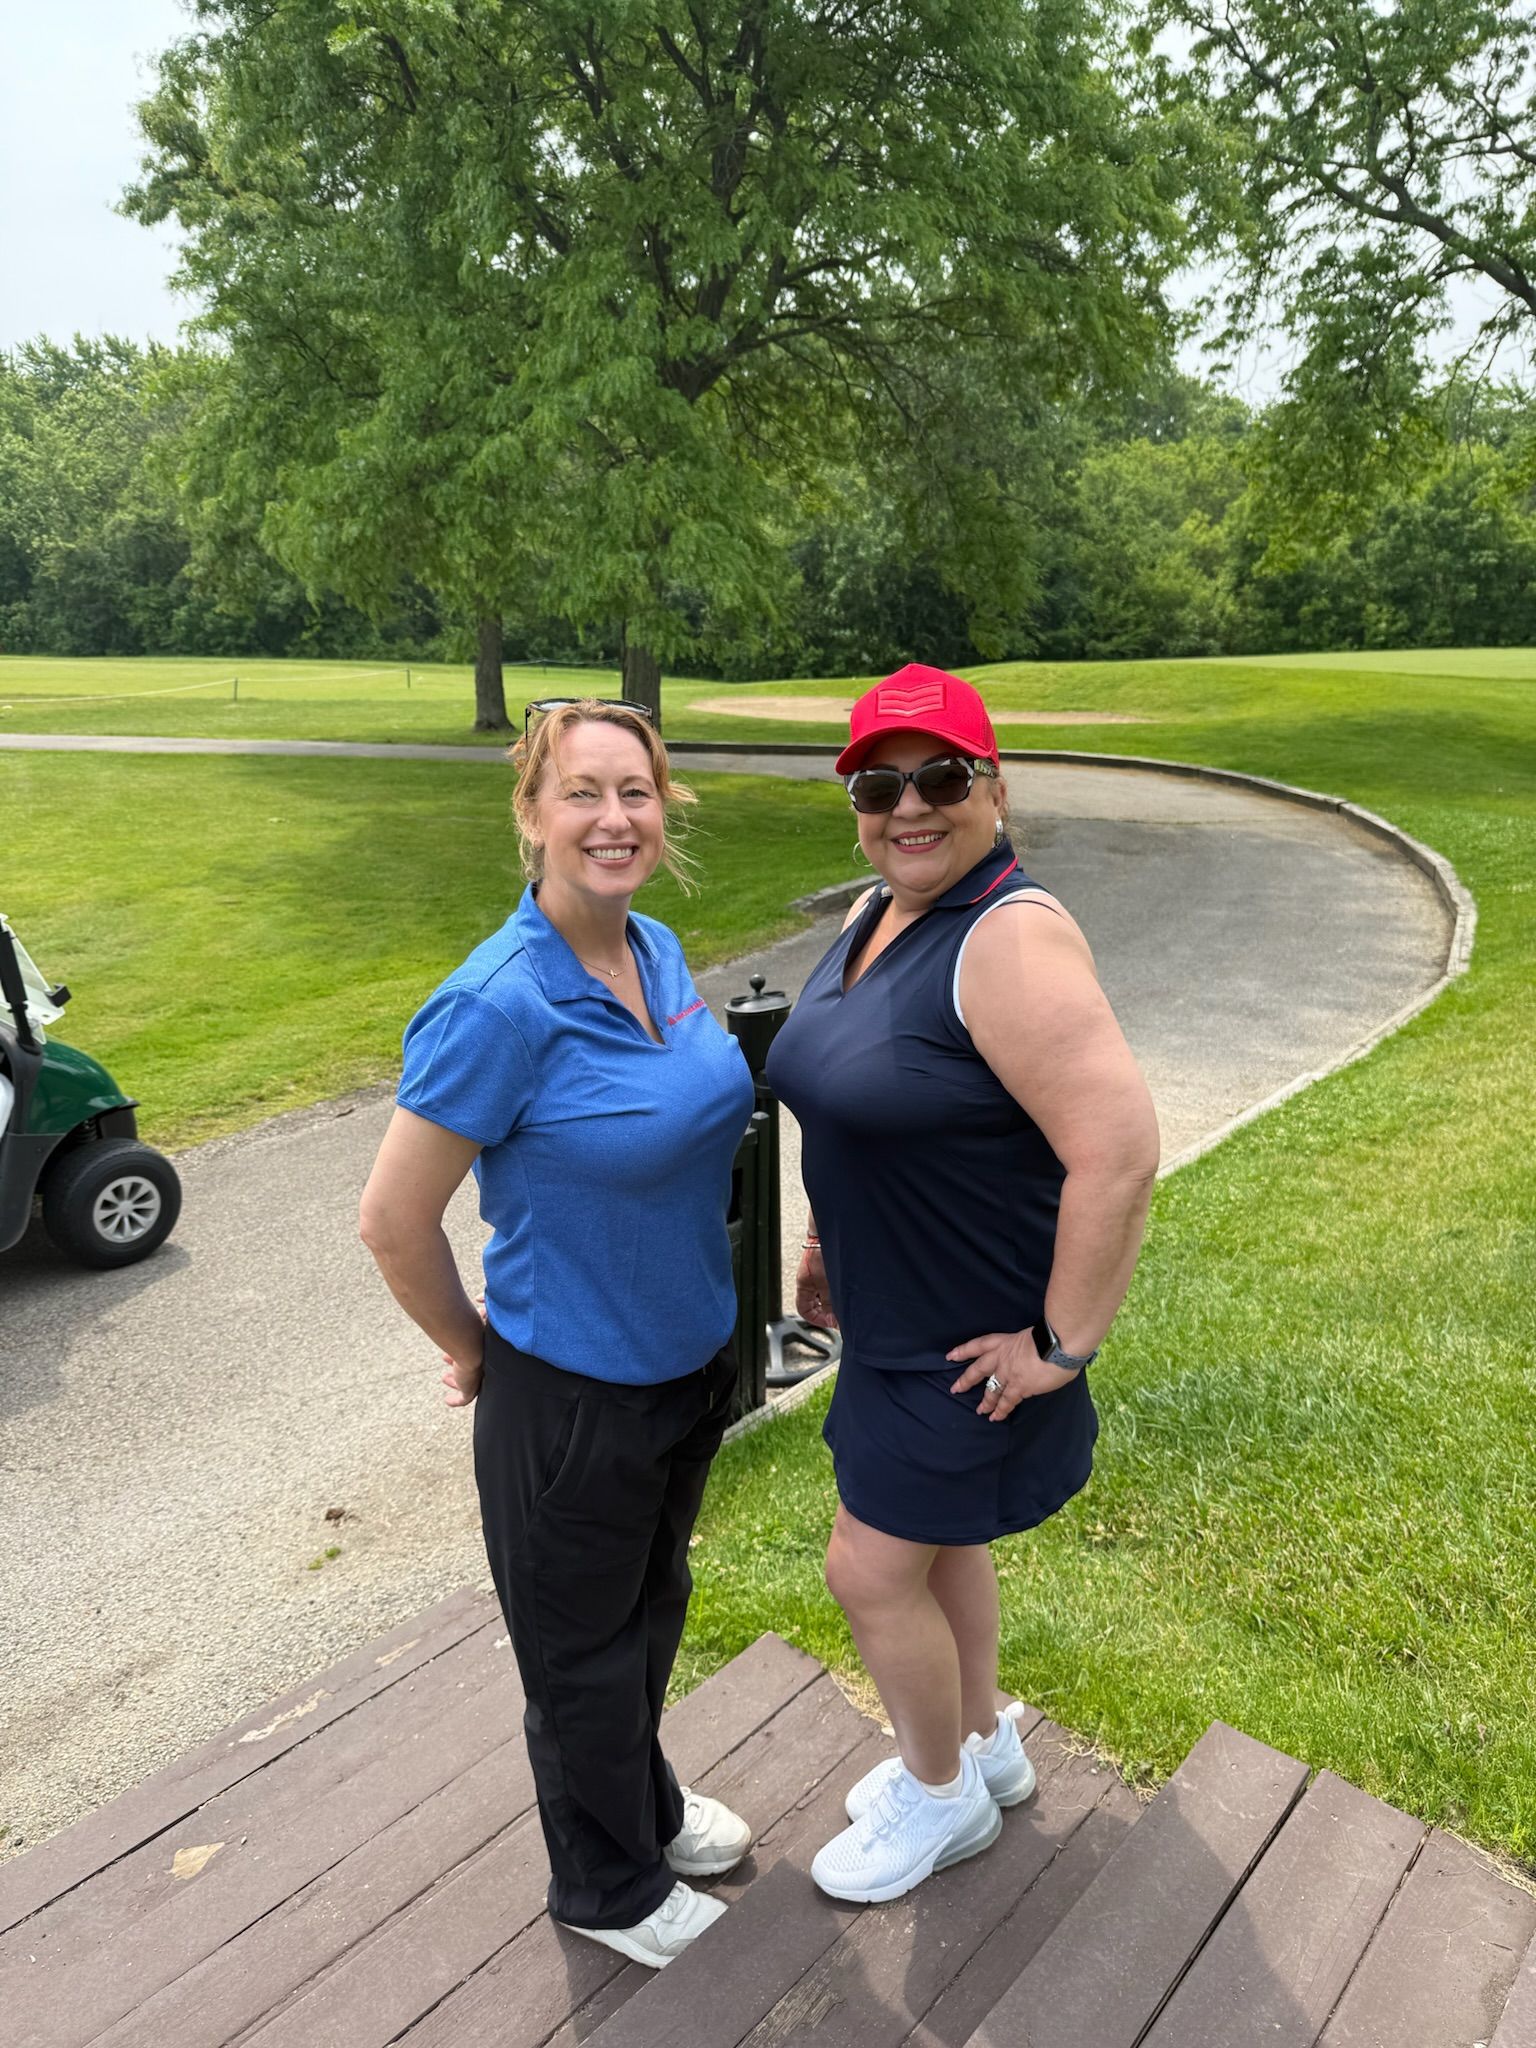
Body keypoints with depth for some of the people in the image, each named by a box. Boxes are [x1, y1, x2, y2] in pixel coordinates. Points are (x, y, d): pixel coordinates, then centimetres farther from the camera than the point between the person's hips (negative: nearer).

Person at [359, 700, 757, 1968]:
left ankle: (647, 1805, 57)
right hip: (572, 1396, -7)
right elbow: (396, 1220, -21)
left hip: (691, 1355, 7)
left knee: (654, 1605, 29)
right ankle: (608, 1888, 47)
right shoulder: (498, 1006, -28)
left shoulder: (660, 954, -4)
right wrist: (471, 1350, -6)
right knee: (585, 1650, 19)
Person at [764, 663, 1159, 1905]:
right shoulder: (872, 917, 2)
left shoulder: (1011, 937, -27)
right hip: (894, 1313, 8)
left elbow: (1119, 1151, -32)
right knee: (940, 1538, 24)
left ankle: (944, 1797, 36)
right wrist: (824, 1239, 15)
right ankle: (984, 1745, 49)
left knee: (873, 1571, 7)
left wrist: (1064, 1346, -24)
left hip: (972, 1340, -8)